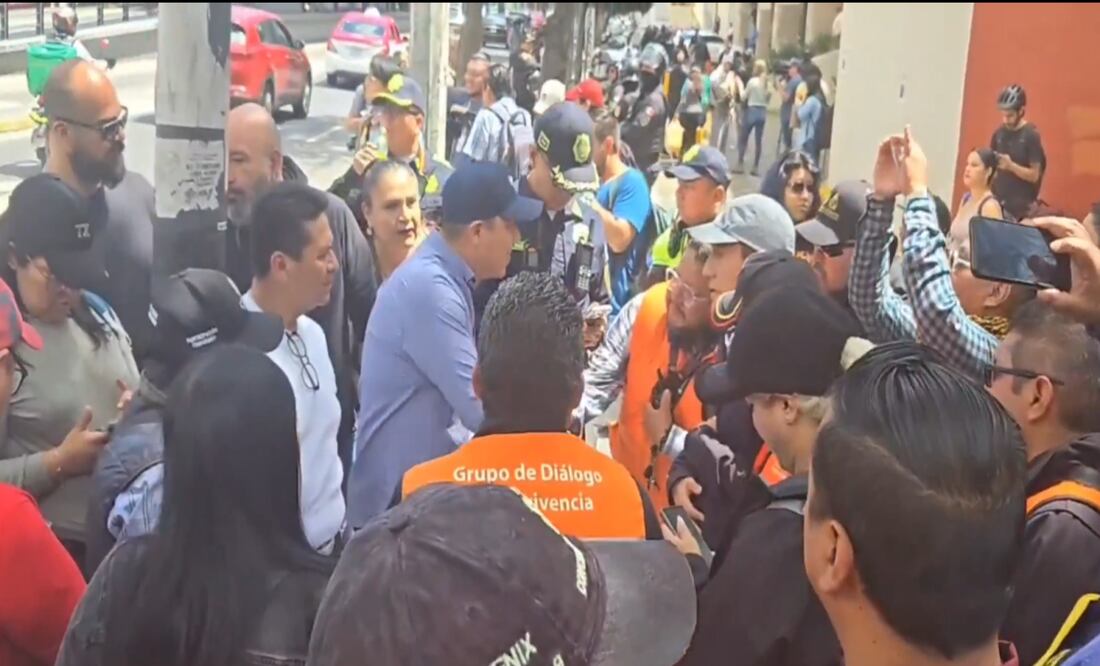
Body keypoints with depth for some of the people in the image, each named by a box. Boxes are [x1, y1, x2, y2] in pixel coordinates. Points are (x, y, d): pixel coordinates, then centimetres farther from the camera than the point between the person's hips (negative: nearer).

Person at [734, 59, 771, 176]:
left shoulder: (752, 81, -12)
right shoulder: (768, 82, 2)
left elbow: (744, 96, -4)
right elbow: (768, 98, 10)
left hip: (752, 111, -4)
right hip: (762, 112, 5)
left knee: (743, 139, 6)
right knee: (759, 140, 5)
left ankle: (740, 164, 1)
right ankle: (756, 167, 6)